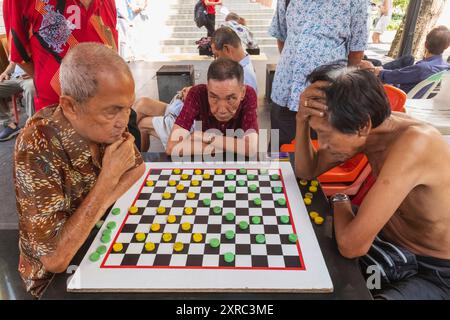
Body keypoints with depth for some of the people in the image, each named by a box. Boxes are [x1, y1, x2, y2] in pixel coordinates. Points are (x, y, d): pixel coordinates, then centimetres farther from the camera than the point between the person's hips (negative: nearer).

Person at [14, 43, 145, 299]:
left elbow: (138, 169, -2)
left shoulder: (106, 125, -14)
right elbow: (55, 258, -29)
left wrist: (101, 206, -18)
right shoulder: (36, 151, -30)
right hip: (59, 275, -5)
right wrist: (109, 177, -30)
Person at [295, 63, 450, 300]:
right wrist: (302, 119, -19)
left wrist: (340, 200, -14)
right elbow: (307, 170, -2)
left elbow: (350, 245, -35)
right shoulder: (369, 128, -11)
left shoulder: (414, 143, -35)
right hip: (393, 245, 6)